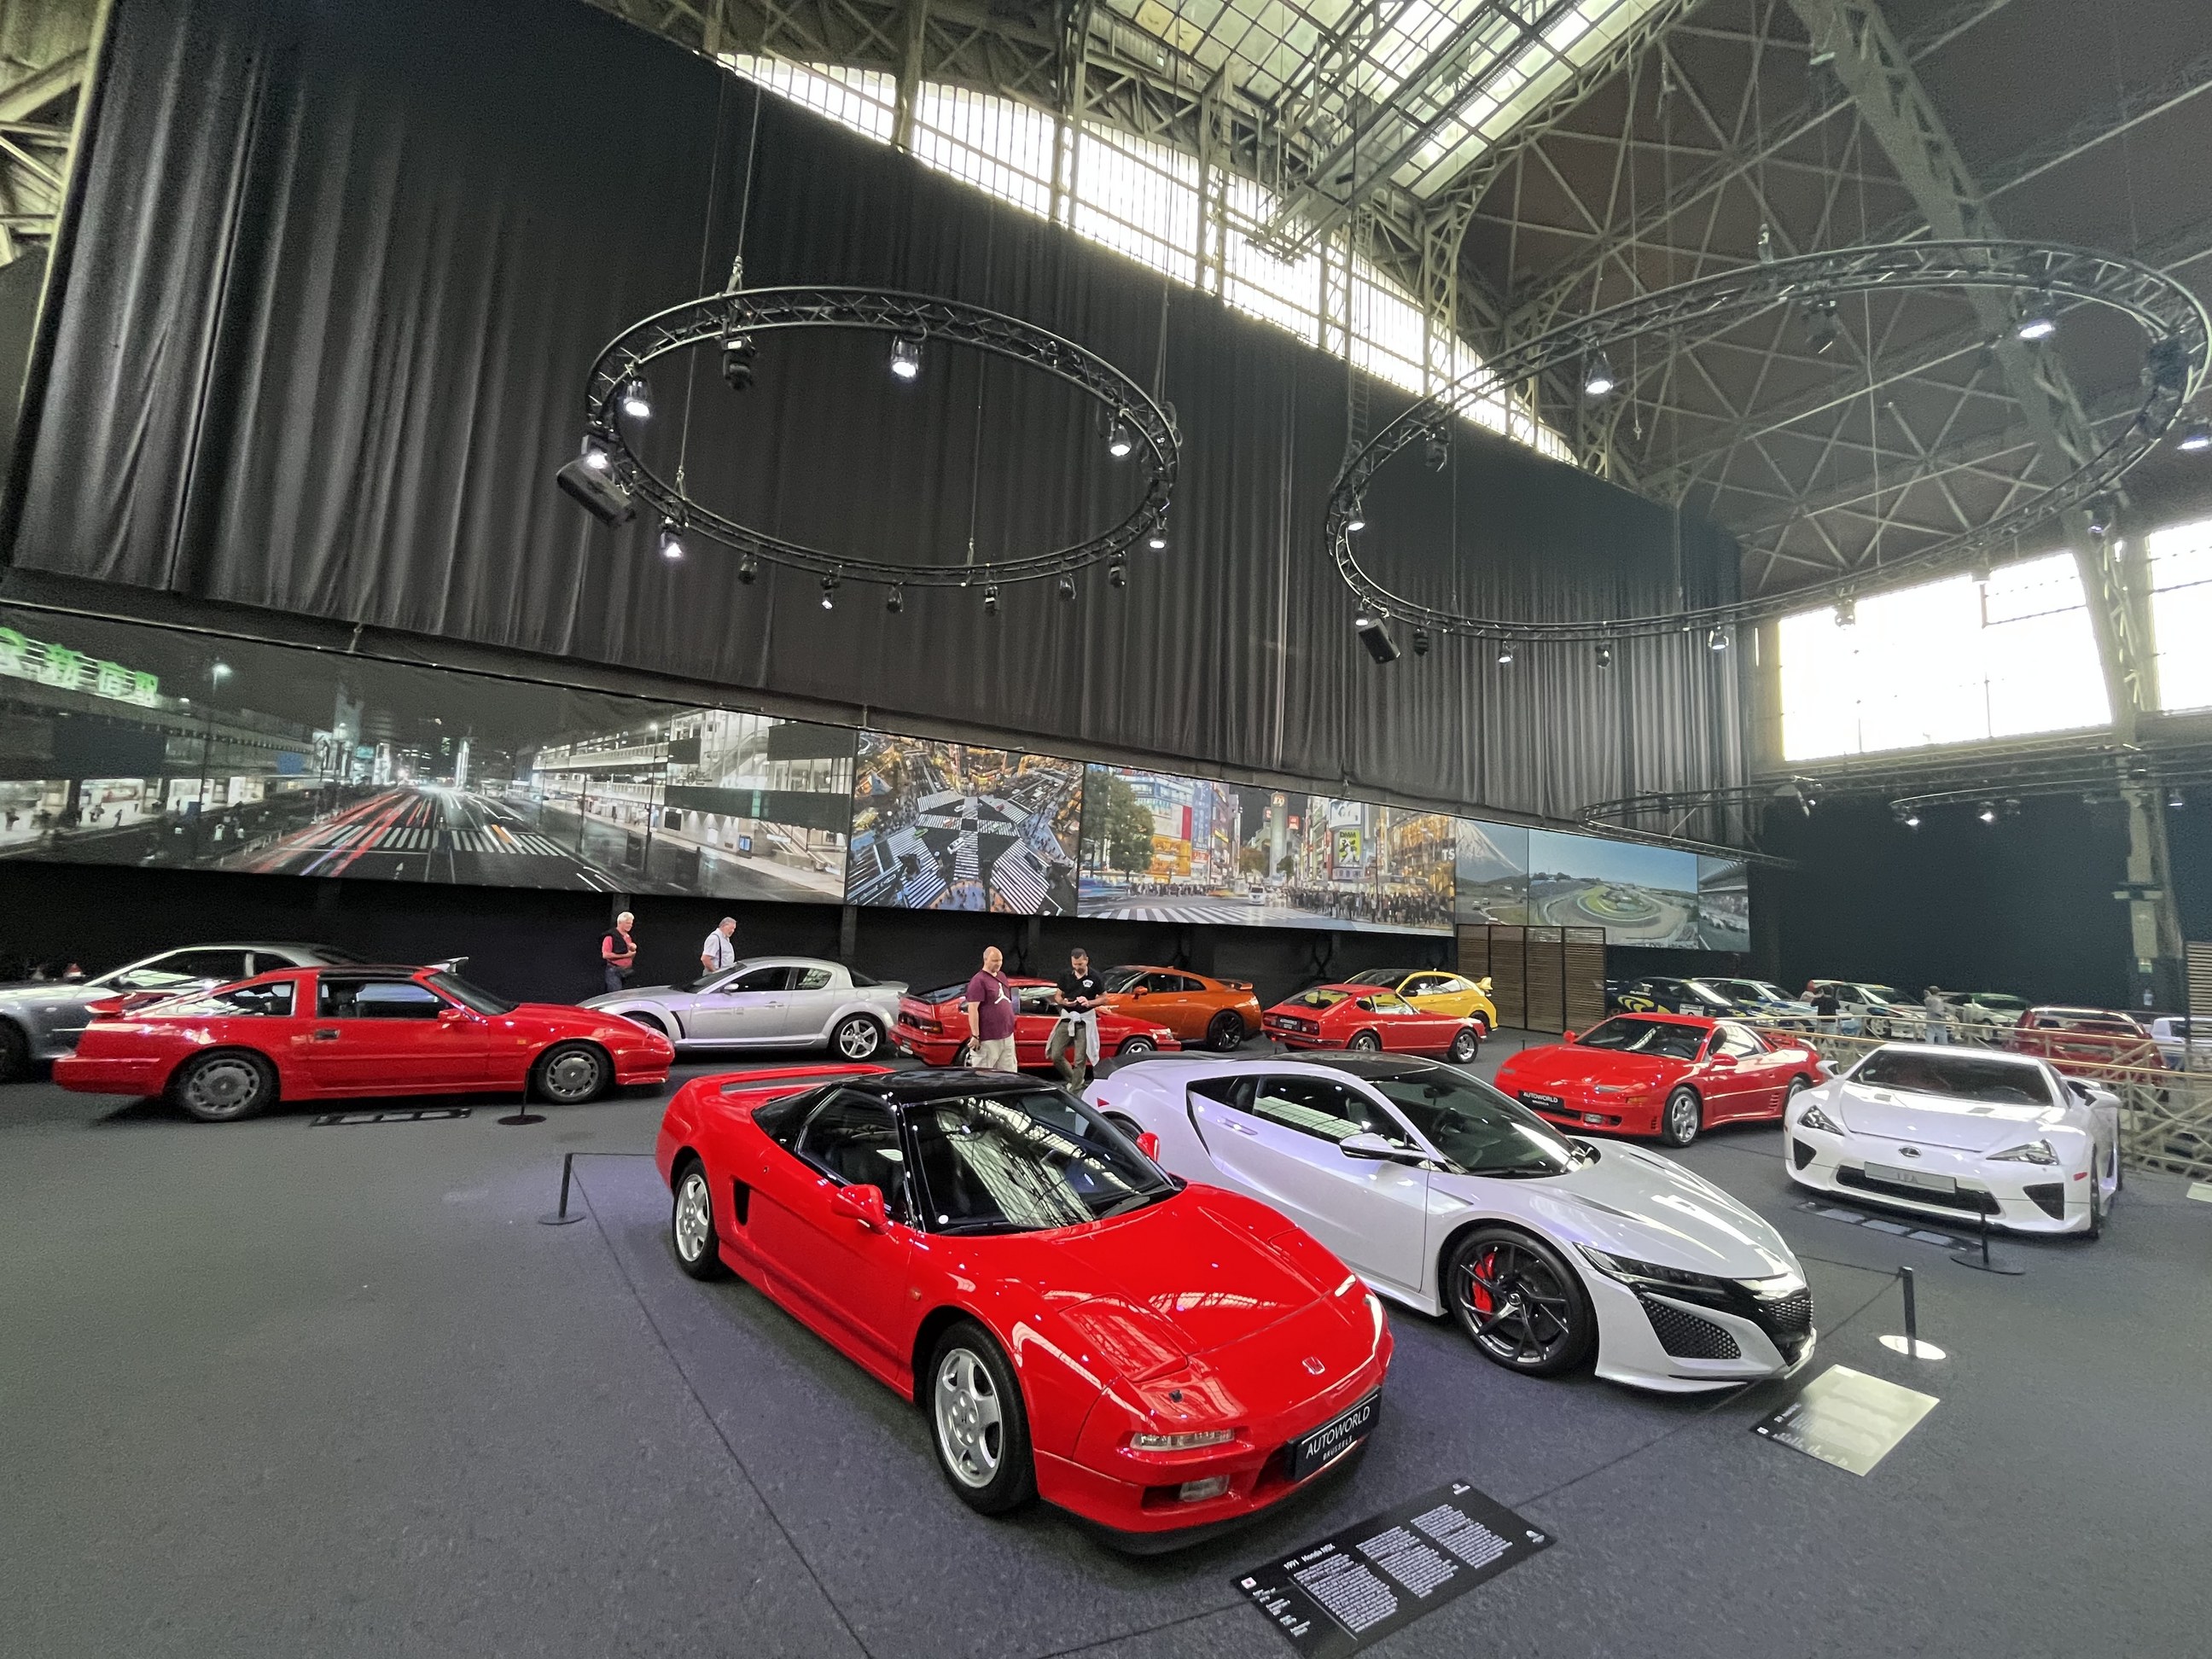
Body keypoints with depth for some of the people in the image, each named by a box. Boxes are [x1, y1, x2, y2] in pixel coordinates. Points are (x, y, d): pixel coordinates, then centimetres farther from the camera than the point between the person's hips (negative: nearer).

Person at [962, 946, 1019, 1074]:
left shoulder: (1002, 977, 14)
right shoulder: (979, 981, -12)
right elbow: (973, 1009, -17)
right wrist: (975, 1036, -21)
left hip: (1007, 1036, 8)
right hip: (988, 1039, -8)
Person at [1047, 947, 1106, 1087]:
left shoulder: (1094, 977, -7)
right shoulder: (1066, 976, 1)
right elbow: (1058, 997, 8)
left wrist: (1089, 1002, -18)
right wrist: (1064, 1002, -15)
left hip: (1085, 1020, -3)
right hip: (1067, 1018, 3)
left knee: (1080, 1060, -1)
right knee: (1055, 1055, 2)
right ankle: (1073, 1078, 26)